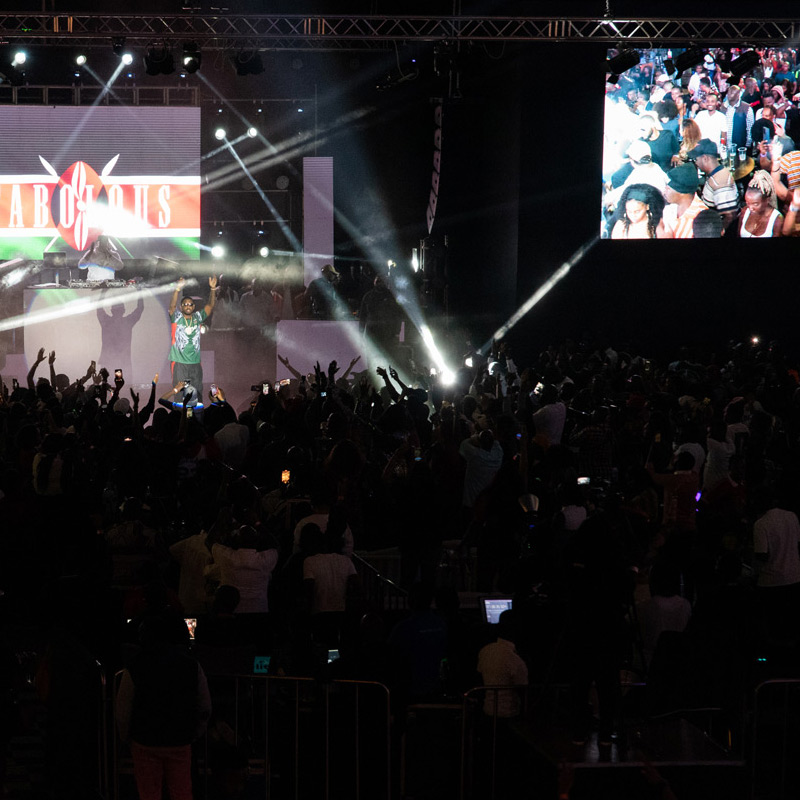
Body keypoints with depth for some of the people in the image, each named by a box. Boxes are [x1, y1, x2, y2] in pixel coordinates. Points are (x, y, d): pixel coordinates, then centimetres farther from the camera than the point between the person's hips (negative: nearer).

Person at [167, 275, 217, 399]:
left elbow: (210, 306, -1)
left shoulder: (198, 318, 8)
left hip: (195, 363, 3)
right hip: (179, 363, -3)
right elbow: (172, 306, -18)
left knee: (197, 395, 5)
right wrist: (177, 289, -33)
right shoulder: (177, 318, 0)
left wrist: (213, 289, -16)